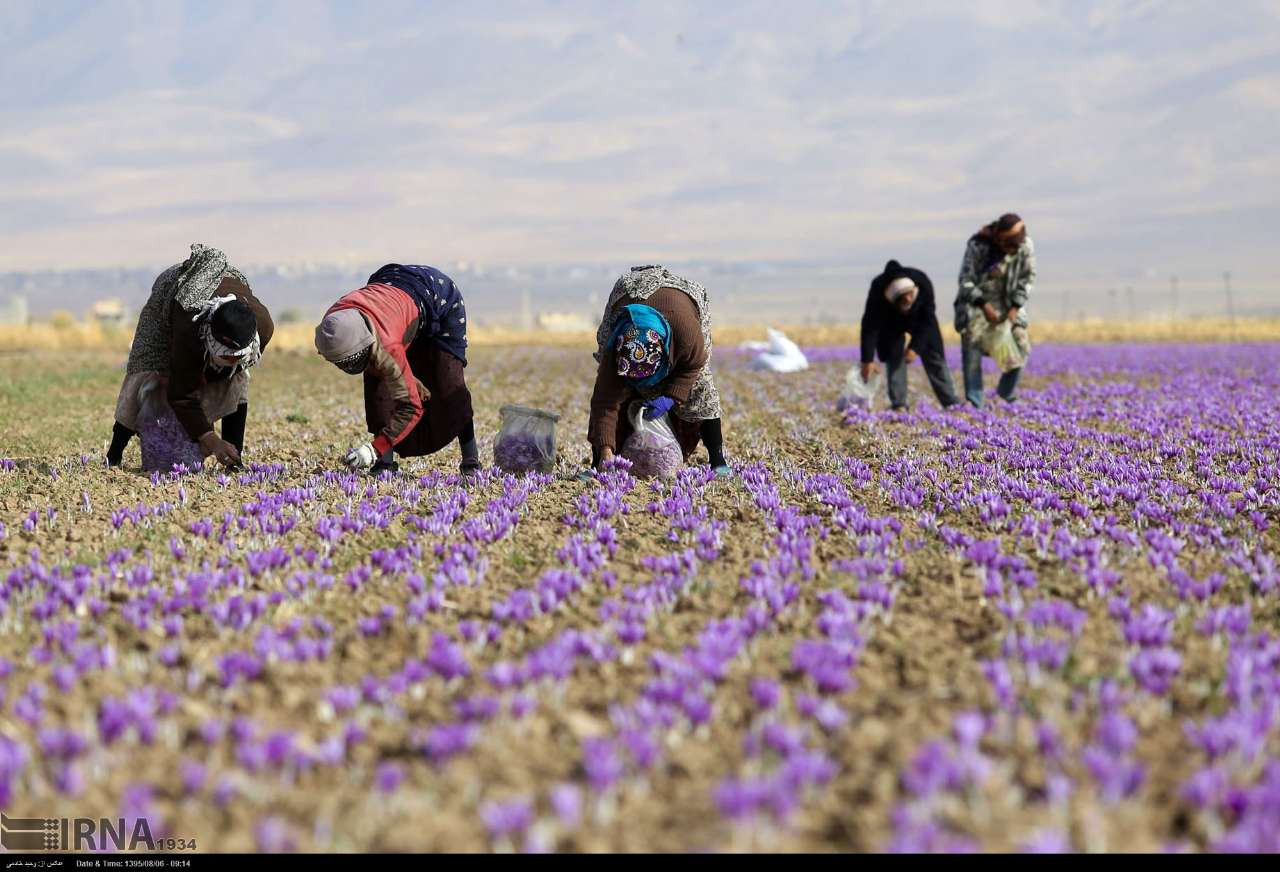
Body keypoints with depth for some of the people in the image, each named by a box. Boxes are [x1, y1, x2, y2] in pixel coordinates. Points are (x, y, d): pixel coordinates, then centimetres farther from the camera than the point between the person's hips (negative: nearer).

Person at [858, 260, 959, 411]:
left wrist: (915, 347, -31)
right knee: (895, 359, -12)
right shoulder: (878, 292, -41)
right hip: (891, 325, -1)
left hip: (919, 320, 1)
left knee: (935, 358, 0)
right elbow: (870, 327, -37)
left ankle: (951, 403, 5)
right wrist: (868, 360, -42)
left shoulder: (923, 284, -37)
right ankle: (899, 406, -8)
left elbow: (927, 320, -25)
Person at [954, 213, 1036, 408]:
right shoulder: (978, 245, -23)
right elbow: (965, 280, -17)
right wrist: (984, 305, -27)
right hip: (976, 300, -3)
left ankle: (1006, 397, 15)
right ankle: (974, 404, -15)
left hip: (1008, 305, 3)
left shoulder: (1026, 246, -15)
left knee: (1021, 348, -5)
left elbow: (1028, 279, -4)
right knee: (972, 348, -18)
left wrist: (1015, 307, -14)